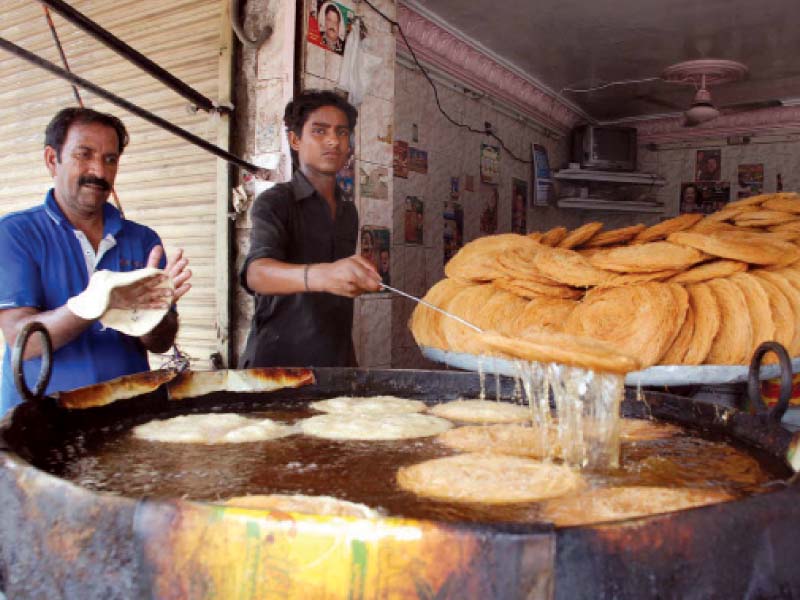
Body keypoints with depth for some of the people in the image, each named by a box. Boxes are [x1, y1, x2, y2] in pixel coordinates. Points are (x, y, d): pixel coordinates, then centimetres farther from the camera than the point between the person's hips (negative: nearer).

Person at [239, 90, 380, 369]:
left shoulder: (349, 212, 11)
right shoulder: (274, 202, -9)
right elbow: (256, 273, -27)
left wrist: (349, 359, 10)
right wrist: (320, 275, -46)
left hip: (336, 362, 6)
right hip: (276, 363, -5)